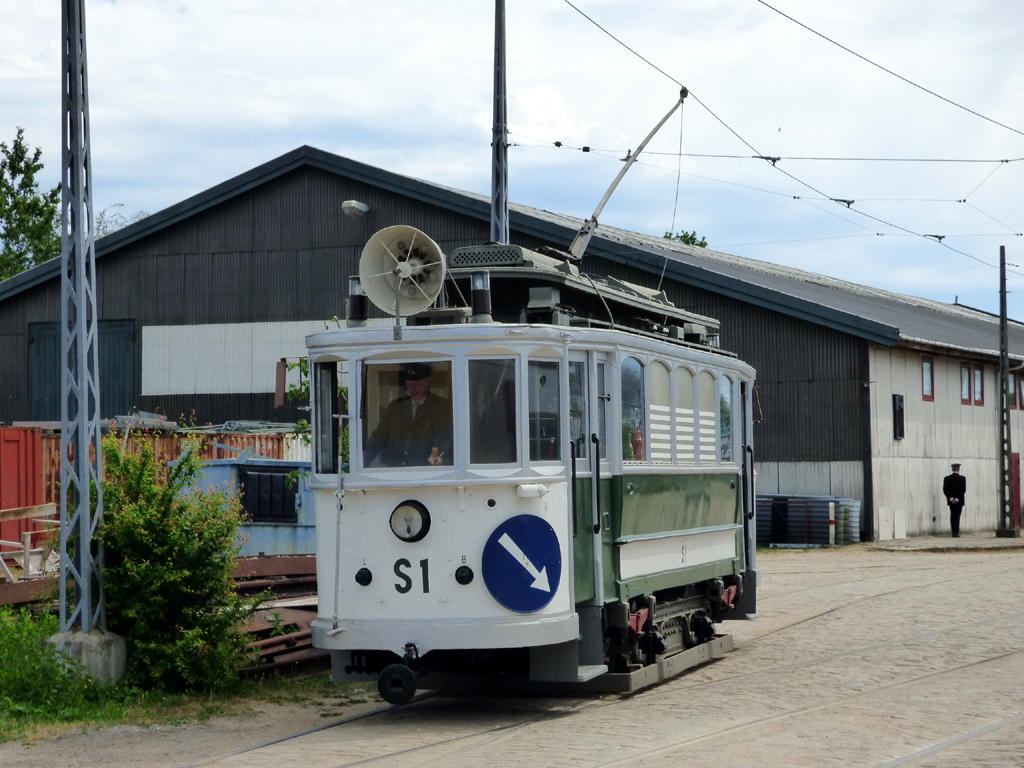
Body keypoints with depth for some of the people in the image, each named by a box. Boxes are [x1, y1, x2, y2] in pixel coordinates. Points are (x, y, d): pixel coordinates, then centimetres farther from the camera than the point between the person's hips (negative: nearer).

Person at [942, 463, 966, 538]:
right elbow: (963, 490, -11)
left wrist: (951, 498, -7)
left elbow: (945, 490, -3)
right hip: (959, 501, -3)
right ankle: (956, 532, -7)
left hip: (951, 500, 3)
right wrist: (957, 499, -11)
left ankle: (954, 532, 10)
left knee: (953, 516, 10)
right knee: (957, 516, -2)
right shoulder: (962, 478, -6)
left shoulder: (946, 478, 1)